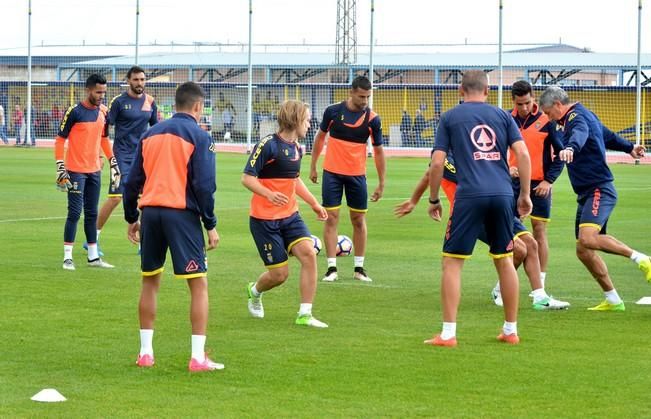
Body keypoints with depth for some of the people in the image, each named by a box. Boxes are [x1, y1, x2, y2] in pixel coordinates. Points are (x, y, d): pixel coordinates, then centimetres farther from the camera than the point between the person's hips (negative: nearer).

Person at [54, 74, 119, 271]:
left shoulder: (103, 112, 8)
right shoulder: (75, 112, -11)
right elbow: (60, 139, -8)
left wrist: (113, 163, 17)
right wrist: (60, 167, -14)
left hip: (95, 171, 6)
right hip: (76, 171, -6)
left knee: (92, 214, 11)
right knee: (74, 213, -7)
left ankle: (93, 257, 18)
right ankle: (67, 258, -2)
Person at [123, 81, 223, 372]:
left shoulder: (150, 134, 13)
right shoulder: (198, 136, -3)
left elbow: (133, 180, 13)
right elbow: (204, 185, -10)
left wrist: (131, 219, 21)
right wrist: (210, 225, -4)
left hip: (150, 212, 5)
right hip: (181, 213, -5)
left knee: (150, 281, 17)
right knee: (199, 284, 0)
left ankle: (145, 353, 18)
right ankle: (198, 357, -7)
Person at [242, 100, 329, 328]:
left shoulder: (297, 148, 10)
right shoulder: (267, 145, -15)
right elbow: (247, 178, -17)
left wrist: (313, 203, 25)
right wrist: (269, 194, -33)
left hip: (290, 216, 7)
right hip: (264, 219, -7)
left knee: (309, 253, -16)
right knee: (279, 274, -3)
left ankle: (304, 314, -10)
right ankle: (255, 291, 34)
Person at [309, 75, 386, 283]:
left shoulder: (372, 119, -7)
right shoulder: (333, 111, -7)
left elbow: (378, 151, 0)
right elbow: (320, 137, 9)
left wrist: (381, 184, 0)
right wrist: (313, 166, 10)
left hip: (357, 175, 1)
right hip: (332, 172, -1)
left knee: (359, 220, 5)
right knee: (331, 218, -3)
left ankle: (359, 268, 15)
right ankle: (332, 268, 0)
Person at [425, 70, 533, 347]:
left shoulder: (450, 118, 9)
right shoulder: (502, 116, 14)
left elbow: (437, 162, 2)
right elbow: (522, 154, 4)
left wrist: (433, 200, 12)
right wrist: (525, 195, 10)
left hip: (469, 196, -3)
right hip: (502, 194, 3)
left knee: (452, 262, 3)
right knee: (504, 261, 14)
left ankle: (448, 333, -3)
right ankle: (511, 330, 20)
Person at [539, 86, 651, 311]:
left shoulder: (577, 116, -12)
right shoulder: (583, 115, 19)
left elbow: (580, 133, -37)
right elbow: (607, 135, 35)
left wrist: (570, 148, -60)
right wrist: (629, 147, 52)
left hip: (599, 190, -11)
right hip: (587, 194, 11)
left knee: (587, 239, -30)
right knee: (583, 251, 6)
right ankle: (613, 300, 12)